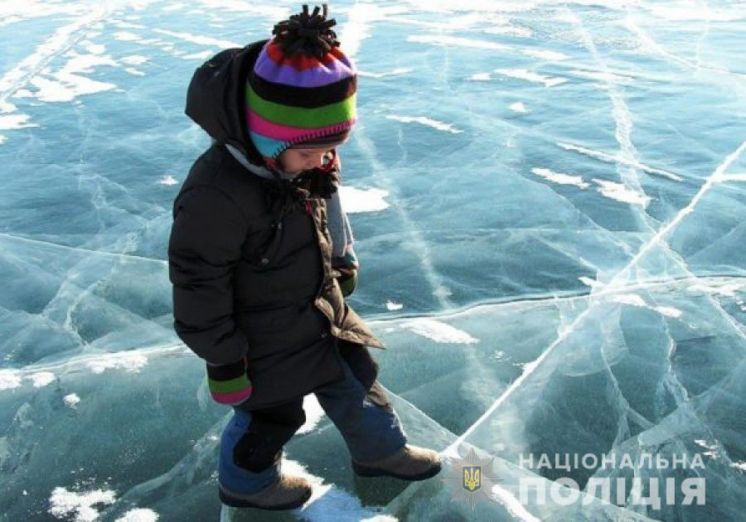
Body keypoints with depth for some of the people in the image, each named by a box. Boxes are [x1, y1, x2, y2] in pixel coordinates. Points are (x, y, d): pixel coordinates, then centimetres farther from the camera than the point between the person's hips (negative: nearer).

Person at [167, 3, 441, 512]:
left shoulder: (302, 157, -13)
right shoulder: (217, 195, -37)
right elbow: (199, 287, -27)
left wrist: (343, 264, 17)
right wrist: (224, 362, -17)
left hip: (320, 307, 7)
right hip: (265, 338, -7)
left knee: (356, 375, 24)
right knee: (272, 413, 17)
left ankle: (380, 449, 52)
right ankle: (246, 483, 48)